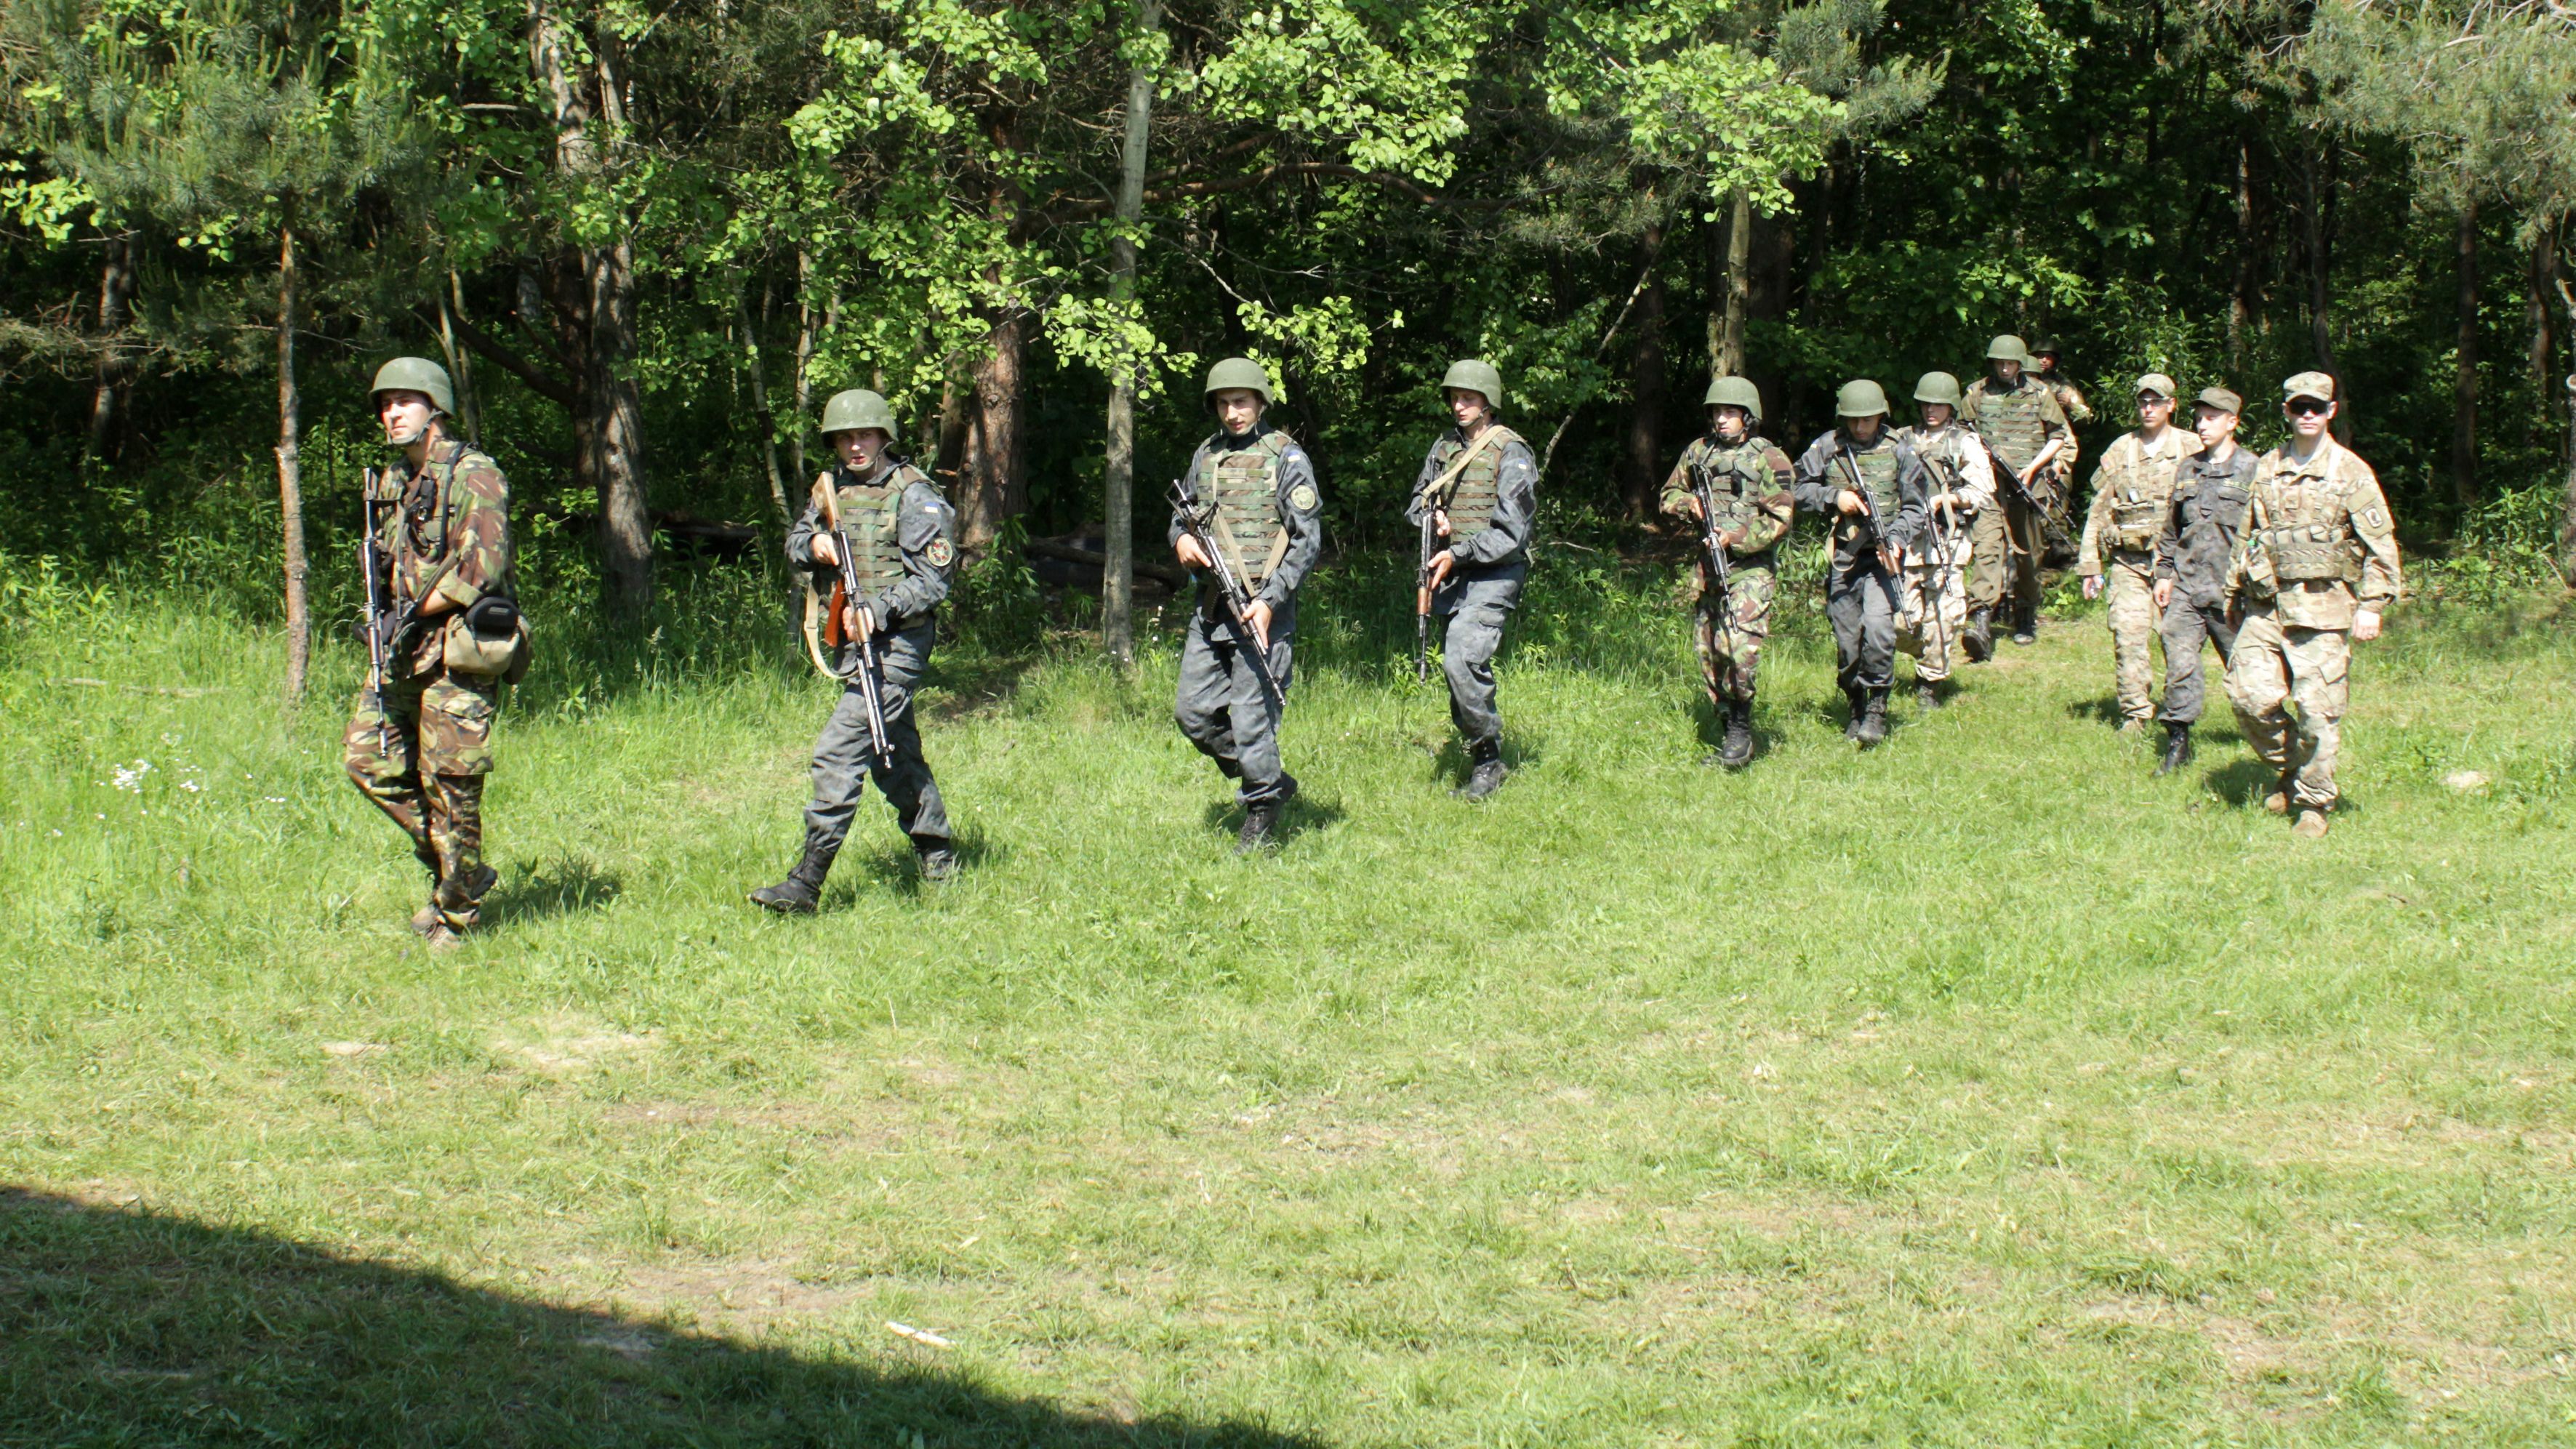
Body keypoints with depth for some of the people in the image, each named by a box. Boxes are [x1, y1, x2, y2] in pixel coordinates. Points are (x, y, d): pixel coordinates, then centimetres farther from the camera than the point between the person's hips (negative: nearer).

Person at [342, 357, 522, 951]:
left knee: (449, 784, -5)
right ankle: (459, 872, 17)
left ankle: (456, 916, 7)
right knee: (368, 758, 5)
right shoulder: (397, 482, 16)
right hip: (407, 650, 9)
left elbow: (480, 568, -19)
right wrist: (385, 619, 6)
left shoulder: (473, 476, -10)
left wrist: (412, 613, -16)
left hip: (460, 651, -9)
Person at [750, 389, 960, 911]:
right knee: (895, 758, 18)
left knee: (838, 754, -15)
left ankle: (806, 885, -16)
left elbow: (934, 579, -14)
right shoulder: (830, 487, 10)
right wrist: (813, 544, -6)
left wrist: (879, 608, -27)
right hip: (852, 642, 8)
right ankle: (938, 861, 34)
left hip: (894, 646, -8)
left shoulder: (914, 496, -12)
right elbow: (794, 543, 18)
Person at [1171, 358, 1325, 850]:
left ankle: (1262, 809, 11)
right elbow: (1183, 516, 25)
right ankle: (1273, 782, 23)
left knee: (1251, 714, -7)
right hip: (1210, 606, 7)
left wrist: (1270, 600, -18)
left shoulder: (1286, 458, -5)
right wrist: (1181, 537, -1)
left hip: (1263, 606, -7)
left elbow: (1307, 540, -8)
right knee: (1193, 710, 6)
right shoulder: (1205, 456, 13)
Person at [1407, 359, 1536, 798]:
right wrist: (1433, 516, -1)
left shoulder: (1511, 454, -8)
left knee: (1462, 660, -22)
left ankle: (1489, 758, -10)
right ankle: (1477, 762, 17)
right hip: (1451, 575, 7)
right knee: (1458, 667, 8)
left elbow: (1510, 532, -14)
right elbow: (1416, 503, 22)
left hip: (1493, 574, -7)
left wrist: (1457, 555, -18)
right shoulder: (1445, 447, 12)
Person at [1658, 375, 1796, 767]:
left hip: (1751, 566, -6)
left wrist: (1735, 540, -17)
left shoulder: (1769, 459, -4)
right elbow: (1669, 495, 20)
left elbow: (1779, 519, -9)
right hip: (1708, 566, 6)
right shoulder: (1698, 451, 11)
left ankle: (1741, 729, -8)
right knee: (1709, 653, 7)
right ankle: (1729, 727, 18)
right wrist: (1689, 504, -3)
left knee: (1738, 648, -20)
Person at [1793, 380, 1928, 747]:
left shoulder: (1899, 451, 1)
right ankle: (1856, 707, 27)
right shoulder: (1827, 448, 2)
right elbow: (1801, 489, 8)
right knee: (1847, 643, 5)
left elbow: (1914, 507, 4)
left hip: (1881, 555, -2)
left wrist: (1897, 540, -13)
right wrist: (1834, 498, -9)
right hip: (1841, 557, 2)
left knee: (1877, 625, -22)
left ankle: (1877, 708, -9)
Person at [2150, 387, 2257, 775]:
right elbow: (2171, 528, 21)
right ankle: (2178, 741, 2)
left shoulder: (2251, 470, -3)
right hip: (2185, 586, 4)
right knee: (2179, 663, -3)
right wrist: (2165, 573, 16)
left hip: (2230, 588, -4)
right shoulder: (2189, 470, 14)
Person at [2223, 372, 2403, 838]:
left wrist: (2372, 605, -10)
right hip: (2265, 606, 4)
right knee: (2248, 694, -6)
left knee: (2319, 710, -4)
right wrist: (2236, 594, 19)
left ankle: (2314, 802, 11)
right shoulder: (2267, 469, 12)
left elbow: (2381, 545, -2)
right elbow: (2248, 536, 21)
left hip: (2323, 609, -4)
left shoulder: (2350, 472, 0)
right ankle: (2286, 769, 19)